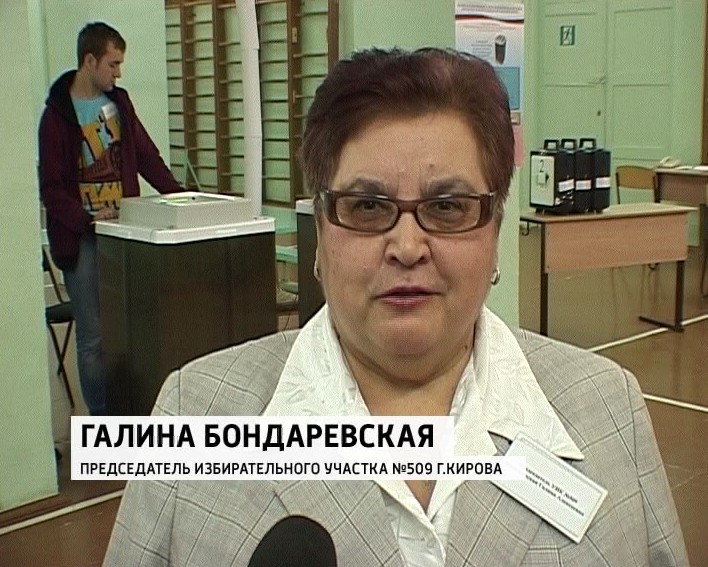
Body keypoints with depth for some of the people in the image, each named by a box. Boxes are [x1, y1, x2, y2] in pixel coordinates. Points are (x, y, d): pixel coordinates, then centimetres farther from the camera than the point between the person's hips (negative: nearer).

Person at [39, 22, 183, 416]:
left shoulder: (119, 101, 9)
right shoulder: (58, 115, -7)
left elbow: (147, 156, 14)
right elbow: (51, 189, -9)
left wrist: (180, 196, 2)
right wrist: (89, 219, -20)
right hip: (83, 239, -5)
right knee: (94, 337, 1)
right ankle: (102, 421, 12)